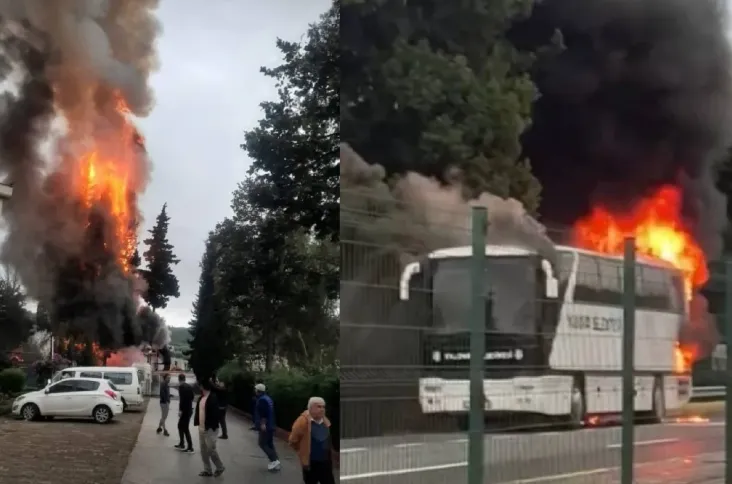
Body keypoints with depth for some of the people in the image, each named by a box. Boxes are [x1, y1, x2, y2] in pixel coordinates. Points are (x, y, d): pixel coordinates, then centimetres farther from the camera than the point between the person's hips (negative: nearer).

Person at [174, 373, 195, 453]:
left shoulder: (181, 387, -14)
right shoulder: (189, 386, 10)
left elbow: (182, 399, -21)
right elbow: (192, 397, 16)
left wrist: (180, 410, -19)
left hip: (185, 410, -9)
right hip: (189, 409, 9)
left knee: (185, 428, -3)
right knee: (180, 426, 20)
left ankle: (190, 448, -2)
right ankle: (181, 444, 26)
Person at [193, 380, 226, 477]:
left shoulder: (213, 398, -17)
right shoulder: (201, 397, 9)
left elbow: (215, 414, -19)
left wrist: (212, 427, -21)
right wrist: (198, 424, 9)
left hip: (210, 429, -8)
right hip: (201, 428, 8)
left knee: (211, 449, -2)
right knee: (204, 450, 12)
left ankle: (220, 467, 18)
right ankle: (207, 470, 21)